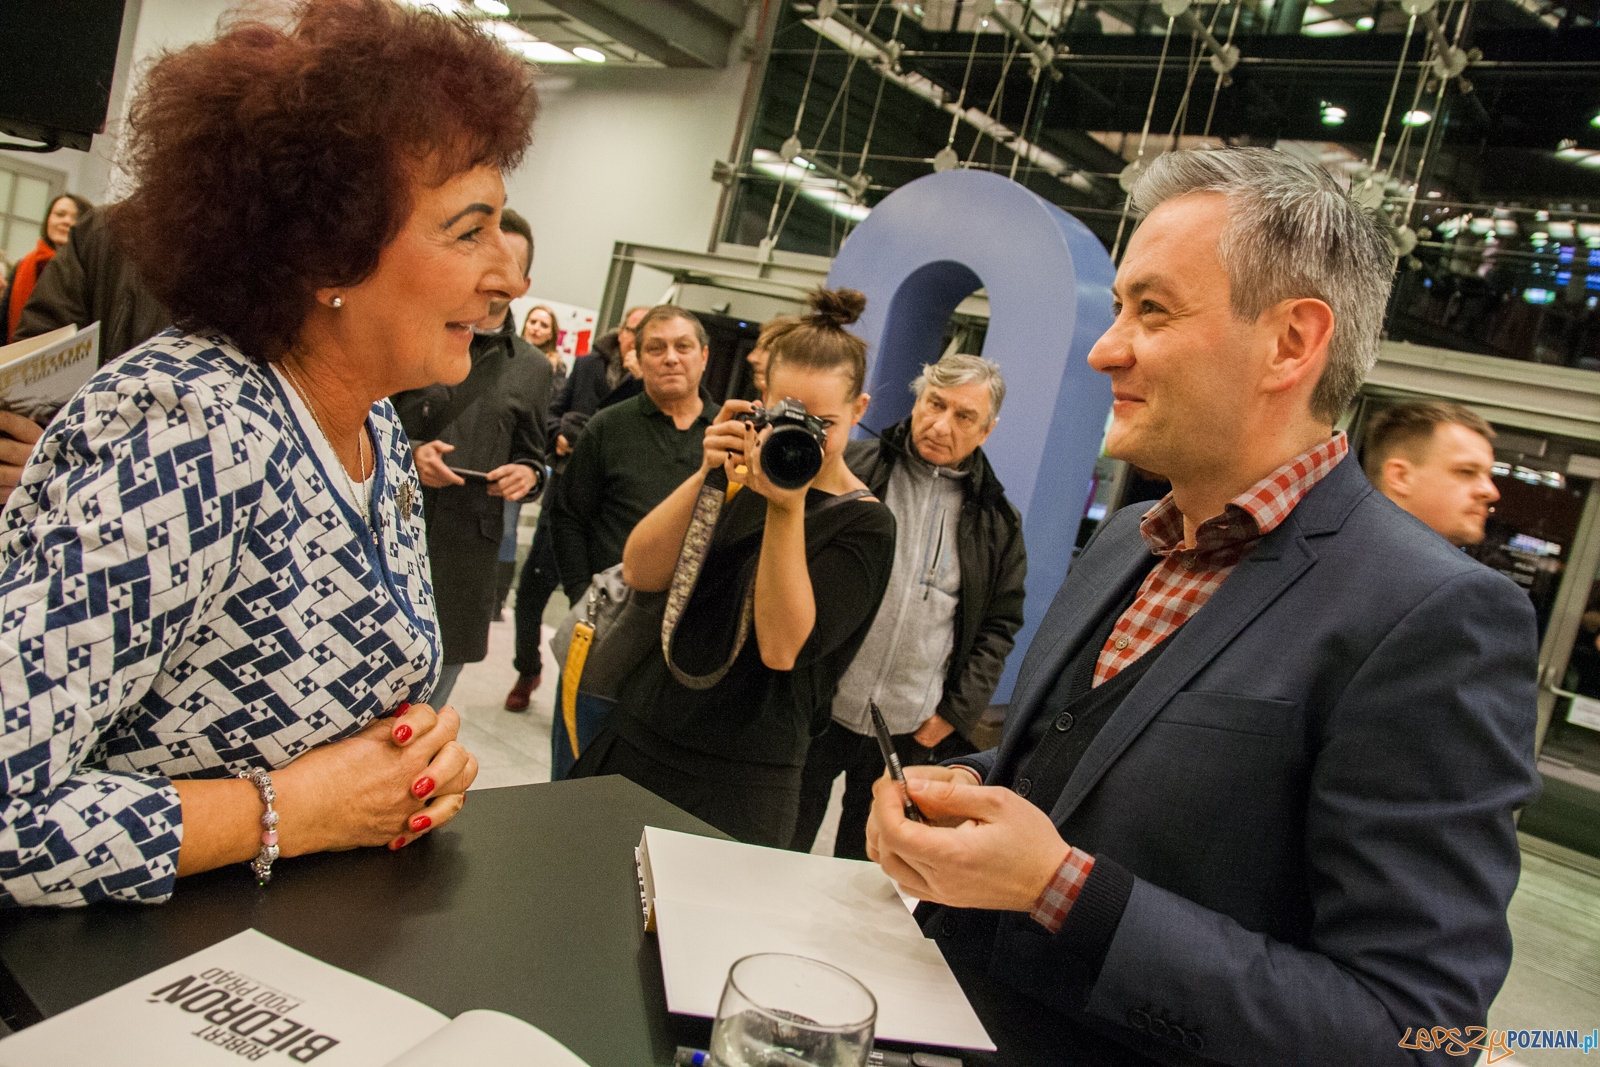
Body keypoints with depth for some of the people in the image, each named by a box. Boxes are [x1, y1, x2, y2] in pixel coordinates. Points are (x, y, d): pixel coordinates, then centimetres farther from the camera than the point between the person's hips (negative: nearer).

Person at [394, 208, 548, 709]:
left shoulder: (533, 369, 12)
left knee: (425, 706, 10)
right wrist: (403, 455, -11)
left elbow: (531, 455, 21)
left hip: (466, 556, 2)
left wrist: (527, 473, -1)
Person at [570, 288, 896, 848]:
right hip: (636, 740, 5)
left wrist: (787, 508, -26)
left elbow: (784, 647, -20)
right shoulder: (739, 472, 5)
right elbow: (639, 572, -6)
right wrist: (707, 477, -18)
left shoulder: (863, 524, -8)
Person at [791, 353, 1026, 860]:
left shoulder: (997, 523, 5)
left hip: (911, 734, 2)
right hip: (817, 708, -1)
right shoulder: (850, 466, -2)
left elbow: (1000, 623, 7)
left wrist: (956, 713, 0)